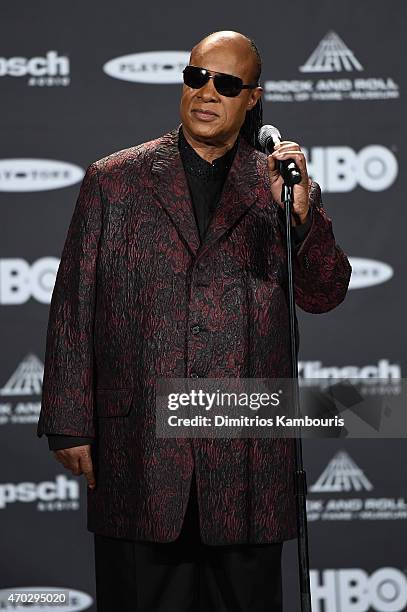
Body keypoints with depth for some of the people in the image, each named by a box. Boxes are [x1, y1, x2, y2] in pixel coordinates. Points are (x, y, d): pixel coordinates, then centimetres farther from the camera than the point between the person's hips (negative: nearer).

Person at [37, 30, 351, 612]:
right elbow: (73, 307, 6)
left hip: (248, 454, 1)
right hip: (138, 449, 0)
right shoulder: (112, 181, 7)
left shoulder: (285, 188, 8)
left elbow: (324, 295, 1)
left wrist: (301, 214, -16)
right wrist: (70, 426, 1)